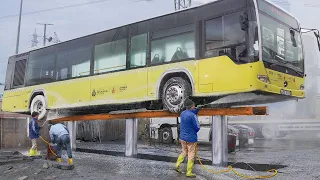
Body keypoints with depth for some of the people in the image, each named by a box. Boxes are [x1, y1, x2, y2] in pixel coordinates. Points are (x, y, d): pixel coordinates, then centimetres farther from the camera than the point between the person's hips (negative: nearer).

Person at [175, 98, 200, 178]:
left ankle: (177, 165, 8)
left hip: (182, 137, 7)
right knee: (191, 156, 5)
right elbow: (197, 128, -13)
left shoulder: (182, 114, 3)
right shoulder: (192, 116, -20)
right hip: (191, 138, -7)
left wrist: (196, 110, 10)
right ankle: (189, 173, 10)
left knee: (184, 152, 23)